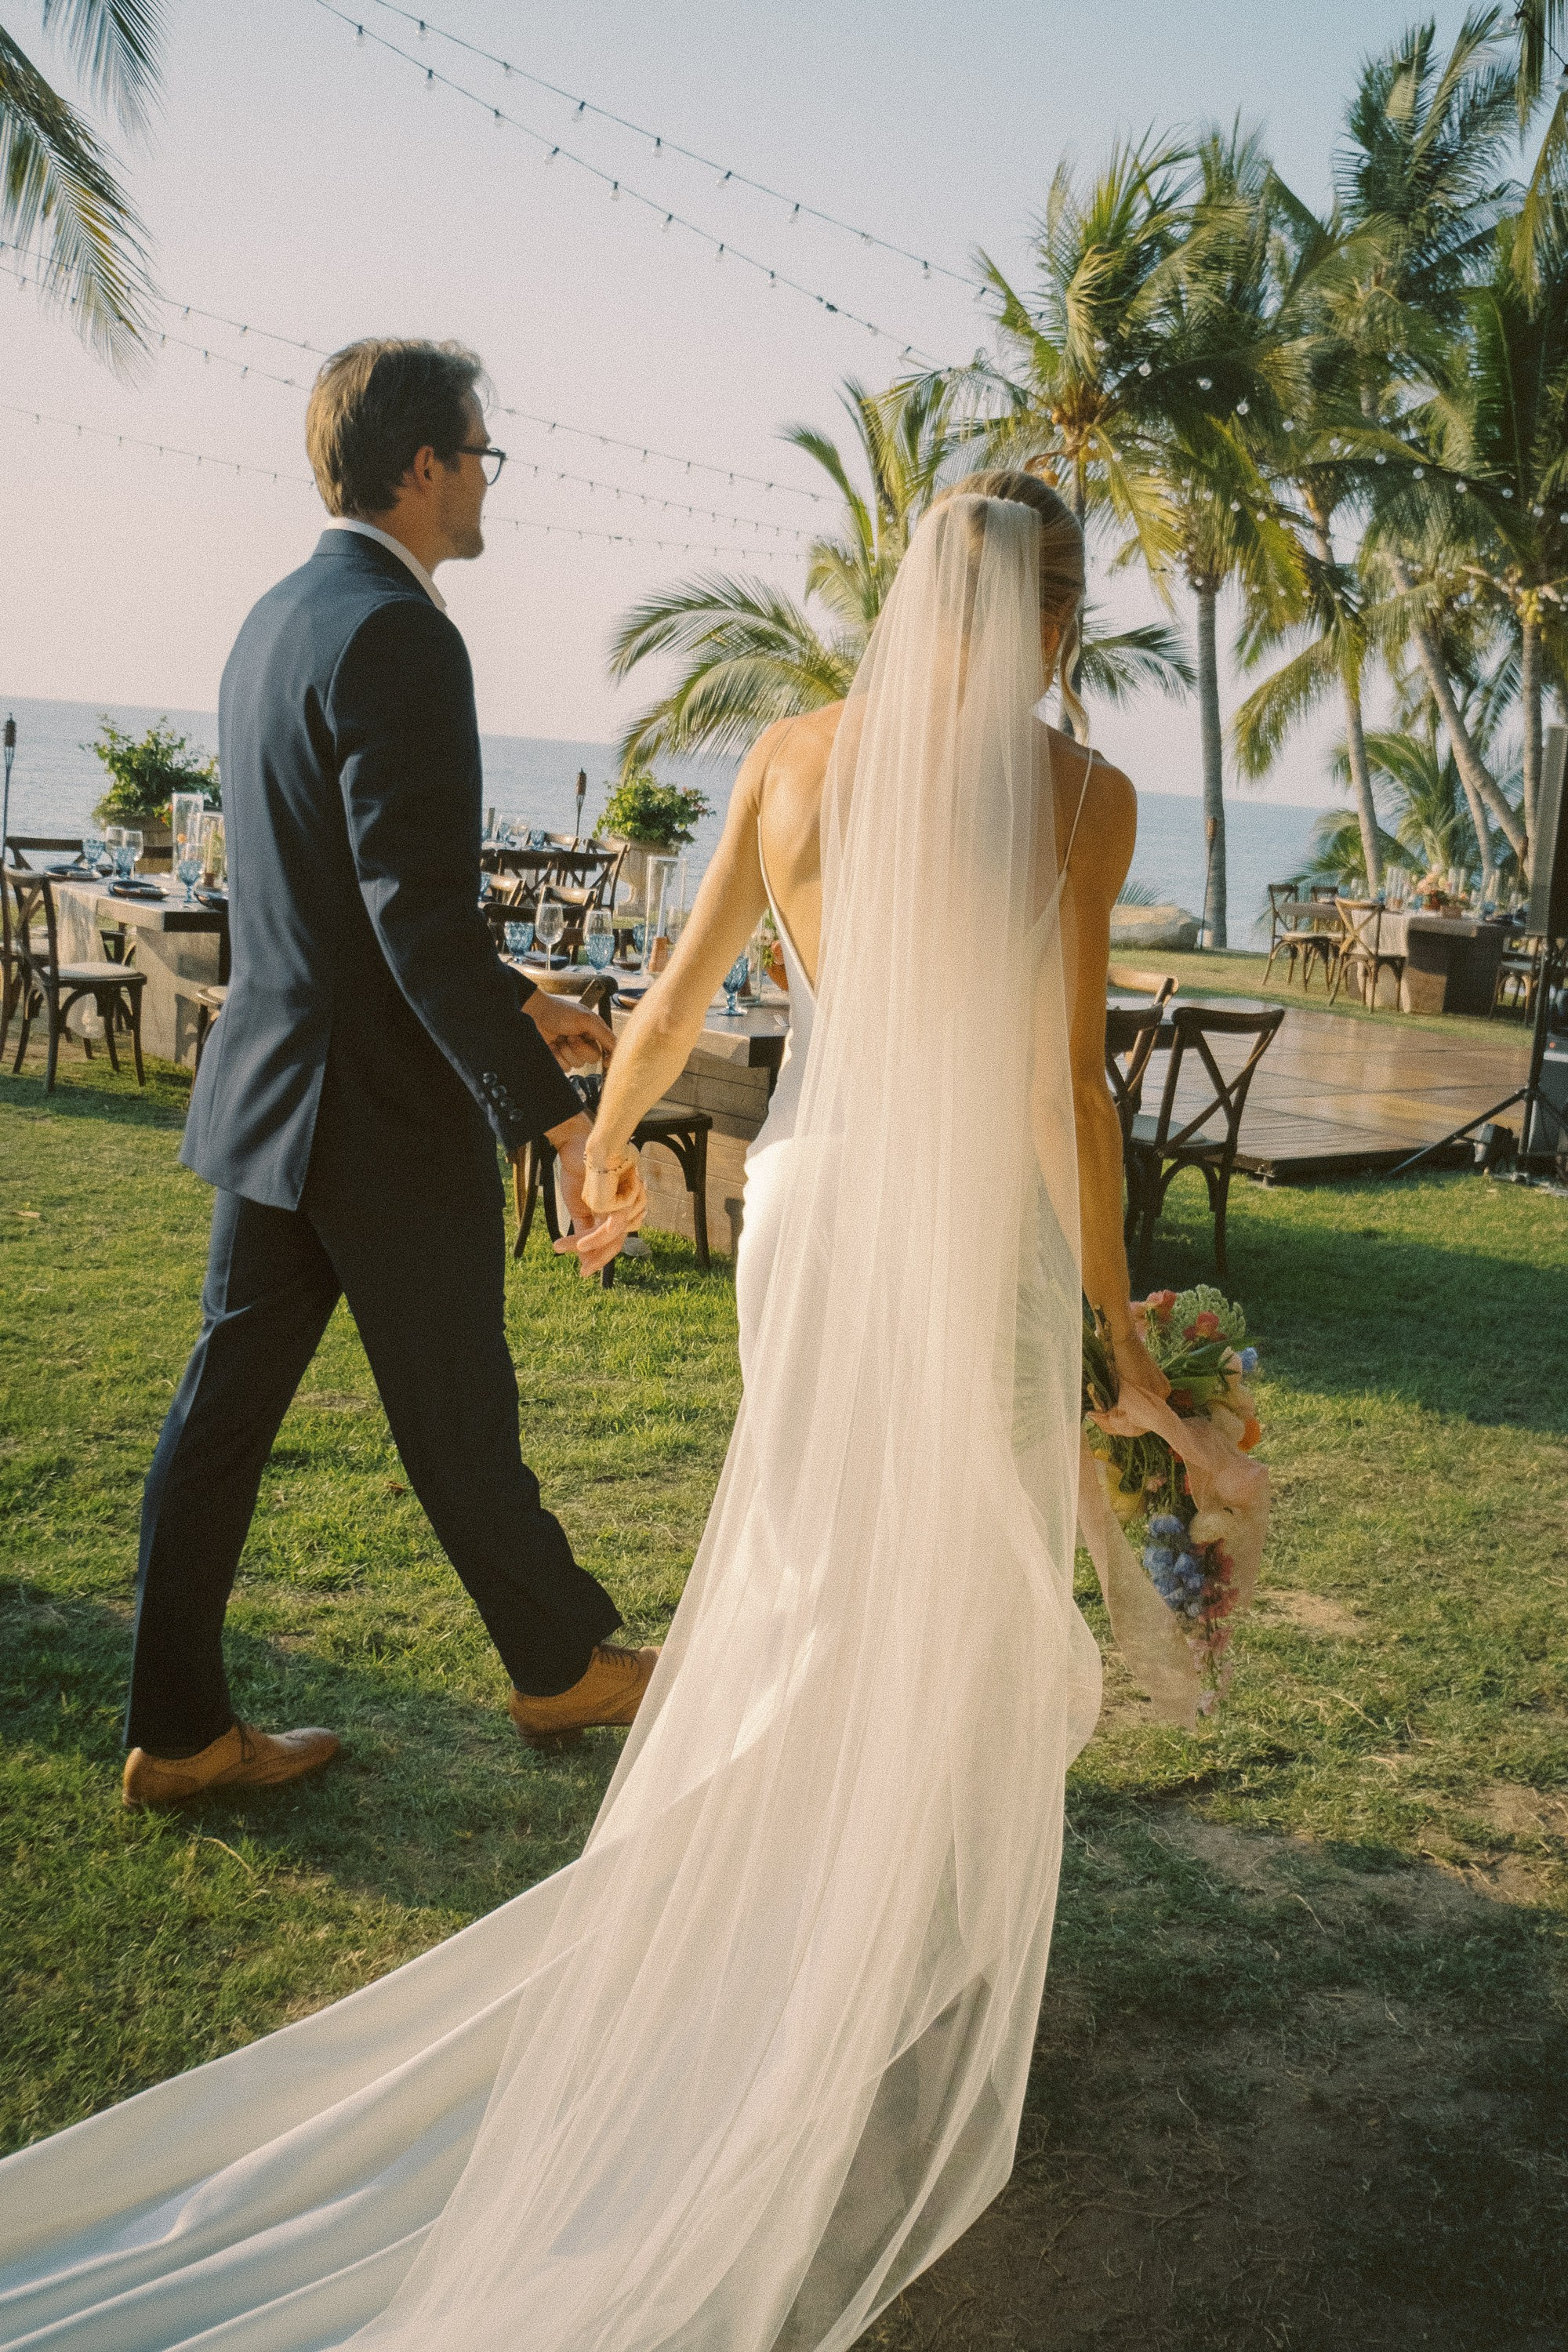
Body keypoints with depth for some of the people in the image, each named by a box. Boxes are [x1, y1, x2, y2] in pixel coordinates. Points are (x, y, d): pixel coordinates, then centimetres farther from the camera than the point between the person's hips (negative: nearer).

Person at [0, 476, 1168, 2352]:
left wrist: (602, 1140, 25)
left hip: (801, 1210, 4)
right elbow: (1065, 1087, -12)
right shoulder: (1079, 790, -10)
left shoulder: (794, 756, 1)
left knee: (799, 1602, 22)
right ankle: (915, 2023, 26)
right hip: (979, 1236, -4)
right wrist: (1120, 1317, -2)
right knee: (962, 1635, 12)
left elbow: (673, 1004, 7)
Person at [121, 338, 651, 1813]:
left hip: (267, 1086, 9)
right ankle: (564, 1665, 29)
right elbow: (418, 914, -26)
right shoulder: (395, 635, -18)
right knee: (458, 1418, 8)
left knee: (223, 1407, 11)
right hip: (385, 1111, -9)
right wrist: (557, 1120, -26)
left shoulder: (274, 622, 13)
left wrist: (515, 1005, 22)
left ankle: (177, 1732, 20)